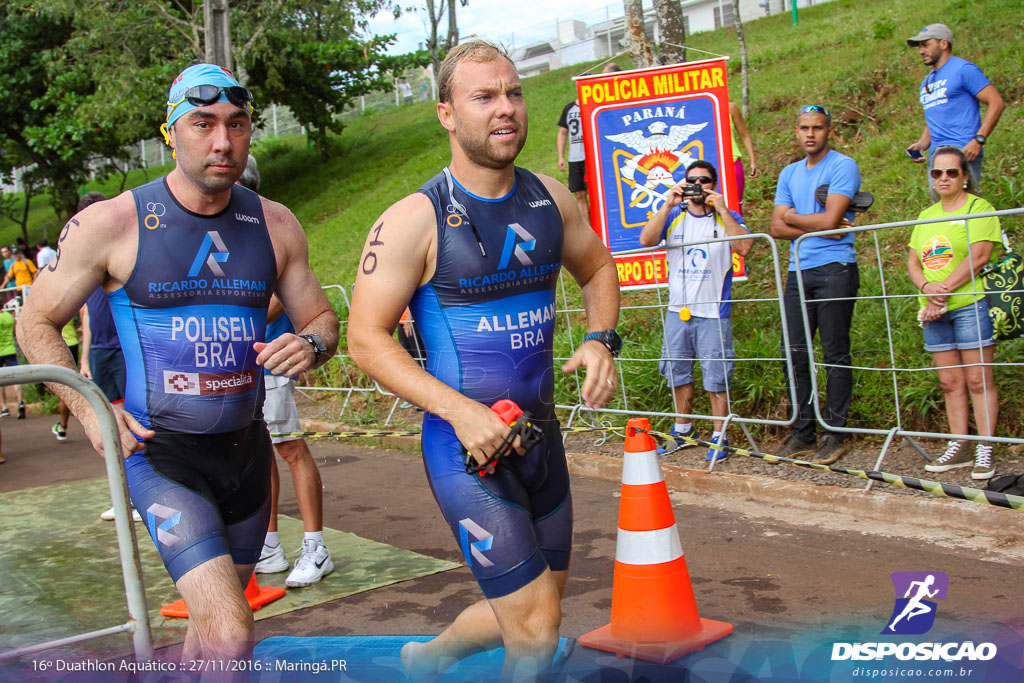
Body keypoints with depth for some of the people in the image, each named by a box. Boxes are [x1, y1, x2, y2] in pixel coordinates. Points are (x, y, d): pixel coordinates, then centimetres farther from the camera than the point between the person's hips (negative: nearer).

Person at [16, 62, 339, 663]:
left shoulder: (276, 226, 2)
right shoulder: (112, 223, -8)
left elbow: (321, 316, 12)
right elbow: (37, 323, 2)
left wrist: (311, 344, -13)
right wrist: (91, 410, -11)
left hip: (246, 449, 5)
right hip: (161, 453, -4)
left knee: (214, 623, 21)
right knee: (231, 637, -20)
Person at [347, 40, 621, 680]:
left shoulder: (551, 199, 3)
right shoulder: (414, 220, -13)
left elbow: (598, 269, 20)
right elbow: (366, 338, -13)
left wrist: (601, 340, 0)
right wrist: (460, 410, -24)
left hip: (541, 435, 7)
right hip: (466, 446, -6)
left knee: (540, 605, 20)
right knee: (537, 631, -7)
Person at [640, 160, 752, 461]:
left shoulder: (727, 217, 3)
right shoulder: (673, 217, 9)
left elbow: (744, 247, -16)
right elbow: (646, 240, -8)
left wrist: (722, 210, -15)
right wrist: (668, 204, -14)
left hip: (713, 313, -3)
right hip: (677, 310, 3)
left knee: (716, 377, -3)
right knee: (678, 374, 11)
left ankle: (719, 437, 8)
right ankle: (683, 430, 27)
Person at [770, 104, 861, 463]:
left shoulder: (843, 166, -2)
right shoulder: (789, 173, 17)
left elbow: (829, 219, -14)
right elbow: (777, 228, 8)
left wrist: (792, 216, 3)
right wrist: (818, 227, -6)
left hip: (834, 269, -6)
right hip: (798, 270, 6)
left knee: (835, 354, -2)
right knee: (794, 353, 4)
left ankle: (834, 433, 5)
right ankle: (802, 432, 12)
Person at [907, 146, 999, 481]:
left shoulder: (979, 208, -1)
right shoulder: (926, 216, 19)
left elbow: (978, 255, -13)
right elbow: (912, 262, 15)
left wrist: (944, 289, -14)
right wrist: (927, 288, -6)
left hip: (970, 304, -6)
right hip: (935, 312, 6)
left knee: (978, 379, -5)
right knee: (950, 382, 7)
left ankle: (984, 451, -2)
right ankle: (959, 447, 13)